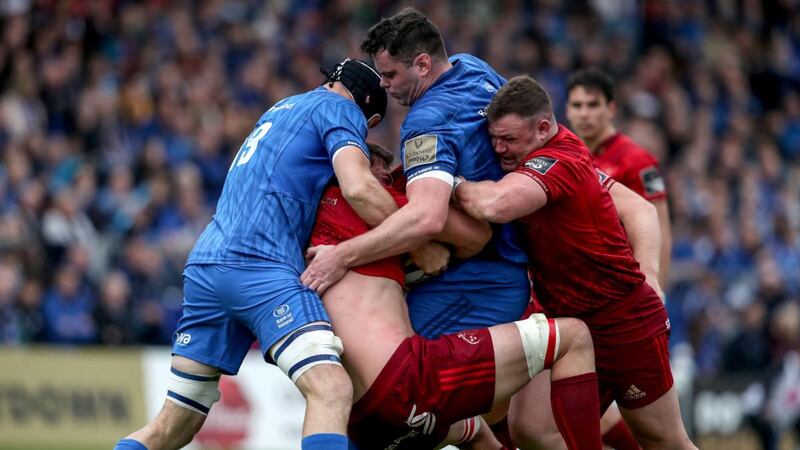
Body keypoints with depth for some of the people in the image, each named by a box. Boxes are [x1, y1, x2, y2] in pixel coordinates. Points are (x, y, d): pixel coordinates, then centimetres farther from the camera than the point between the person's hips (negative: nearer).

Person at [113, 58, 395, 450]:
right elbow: (359, 189, -9)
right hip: (260, 265, -8)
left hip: (205, 265, 9)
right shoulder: (341, 110, 7)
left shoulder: (282, 108, 31)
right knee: (331, 389, -23)